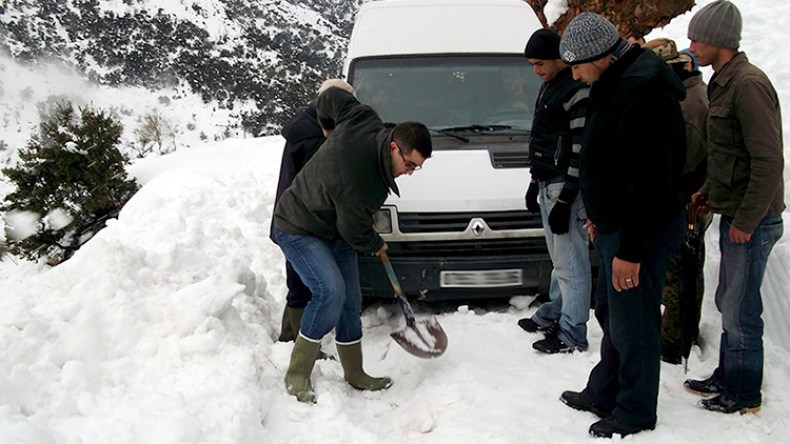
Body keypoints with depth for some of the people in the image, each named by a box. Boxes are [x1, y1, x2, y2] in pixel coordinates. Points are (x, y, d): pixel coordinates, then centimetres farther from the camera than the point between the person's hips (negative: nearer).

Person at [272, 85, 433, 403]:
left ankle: (354, 374, 19)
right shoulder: (360, 185, -37)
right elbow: (356, 234, -20)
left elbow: (330, 97, -1)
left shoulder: (364, 121, -18)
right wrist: (376, 246, 2)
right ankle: (297, 375, -13)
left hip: (334, 231, 9)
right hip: (298, 230, -9)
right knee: (330, 291, -27)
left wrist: (330, 130, 17)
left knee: (350, 300, 7)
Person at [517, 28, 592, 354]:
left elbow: (583, 152, -20)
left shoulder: (578, 91, -17)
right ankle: (552, 315, 32)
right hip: (548, 186, 10)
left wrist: (565, 201, -20)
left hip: (567, 189, -10)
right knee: (559, 260, 20)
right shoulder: (550, 85, 15)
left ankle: (571, 336, 3)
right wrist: (535, 182, 23)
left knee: (571, 264, -4)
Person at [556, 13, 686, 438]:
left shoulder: (641, 92, -25)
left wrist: (630, 250, -24)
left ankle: (636, 413, 18)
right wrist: (600, 217, 24)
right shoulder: (615, 83, 9)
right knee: (610, 315, 20)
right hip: (614, 226, 11)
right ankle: (603, 394, 35)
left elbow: (649, 180, -26)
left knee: (632, 325, 1)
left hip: (640, 232, -11)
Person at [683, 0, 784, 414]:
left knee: (739, 311, 0)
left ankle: (745, 395, 13)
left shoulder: (748, 84, -19)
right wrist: (707, 192, 16)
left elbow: (769, 160, -23)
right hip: (734, 215, 10)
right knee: (728, 303, 18)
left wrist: (746, 220, -20)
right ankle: (727, 378, 32)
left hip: (751, 222, -10)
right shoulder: (724, 83, 13)